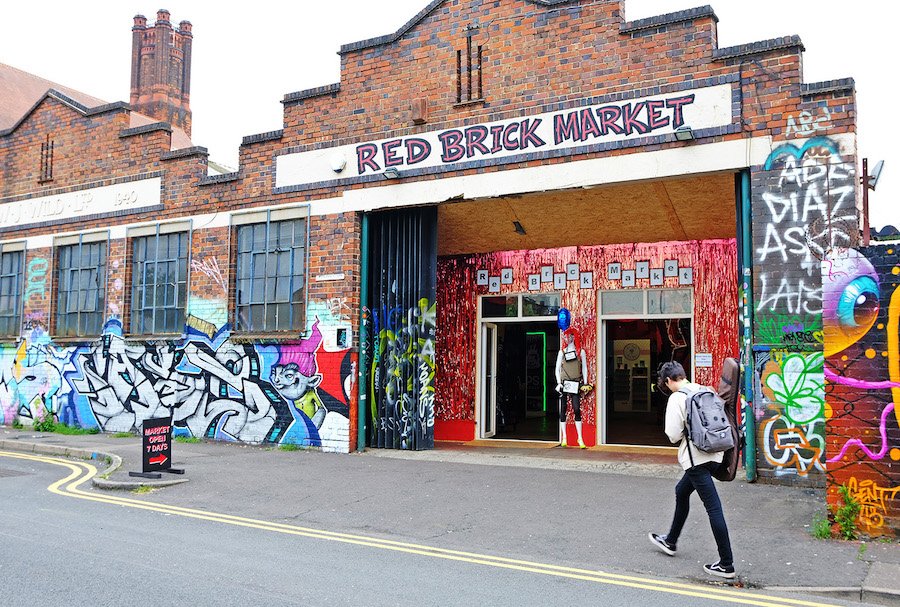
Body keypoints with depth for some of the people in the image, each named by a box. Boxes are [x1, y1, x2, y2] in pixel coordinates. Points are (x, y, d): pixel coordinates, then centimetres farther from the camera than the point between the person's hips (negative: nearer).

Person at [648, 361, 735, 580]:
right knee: (682, 492, 24)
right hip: (713, 454, 9)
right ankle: (671, 541, 39)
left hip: (696, 458, -9)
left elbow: (673, 434, -16)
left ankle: (726, 565, -1)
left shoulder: (676, 398, -13)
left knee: (713, 507, -6)